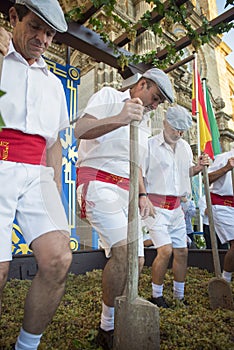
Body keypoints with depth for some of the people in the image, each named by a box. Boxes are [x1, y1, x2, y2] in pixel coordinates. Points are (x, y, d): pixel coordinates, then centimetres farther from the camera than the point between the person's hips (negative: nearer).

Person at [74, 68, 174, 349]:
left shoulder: (142, 123, 26)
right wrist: (119, 119, -30)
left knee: (135, 259, 3)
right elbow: (80, 129, -15)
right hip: (98, 181, -8)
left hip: (125, 191, 8)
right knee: (124, 250, -23)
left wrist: (142, 194, 12)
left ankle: (118, 322, 23)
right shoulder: (109, 96, 3)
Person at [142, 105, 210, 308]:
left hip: (176, 207, 6)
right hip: (156, 206, -6)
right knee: (165, 250, -12)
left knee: (181, 251, 10)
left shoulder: (185, 147, 13)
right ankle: (156, 296, 11)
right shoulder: (150, 145, -7)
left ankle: (179, 296, 29)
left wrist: (199, 166, 5)